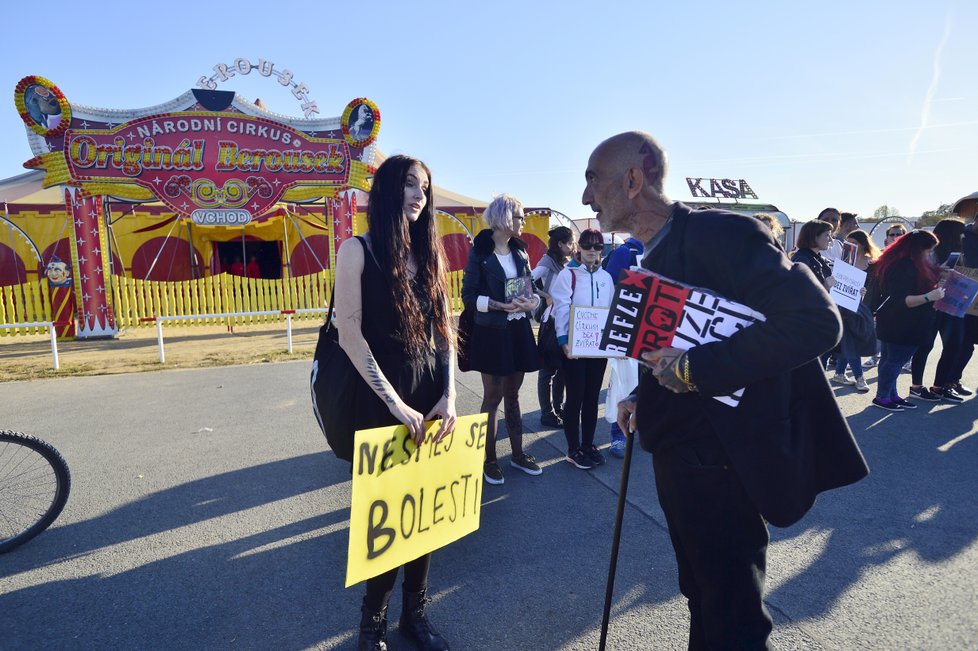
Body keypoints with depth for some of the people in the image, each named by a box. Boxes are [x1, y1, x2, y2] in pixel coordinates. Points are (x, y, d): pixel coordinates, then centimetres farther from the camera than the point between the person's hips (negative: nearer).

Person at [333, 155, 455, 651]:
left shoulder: (430, 252, 10)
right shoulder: (358, 250, -5)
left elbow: (444, 329, 8)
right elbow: (349, 335, -11)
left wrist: (449, 393, -4)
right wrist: (395, 402, -14)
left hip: (432, 398, 5)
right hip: (381, 399, -4)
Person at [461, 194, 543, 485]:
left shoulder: (519, 251, 8)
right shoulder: (479, 253, -9)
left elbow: (530, 286, 13)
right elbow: (469, 296, -11)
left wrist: (533, 301, -10)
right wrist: (503, 306, -21)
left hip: (519, 330, 5)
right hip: (491, 333, -5)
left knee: (512, 395, 15)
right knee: (493, 398, 4)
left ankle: (518, 454, 27)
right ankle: (489, 460, 18)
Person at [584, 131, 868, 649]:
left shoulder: (720, 234, -19)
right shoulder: (647, 259, 8)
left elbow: (816, 321, -26)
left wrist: (696, 368, -26)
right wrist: (644, 398, 4)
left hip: (722, 464, -8)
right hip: (677, 454, 8)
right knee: (703, 599, 25)